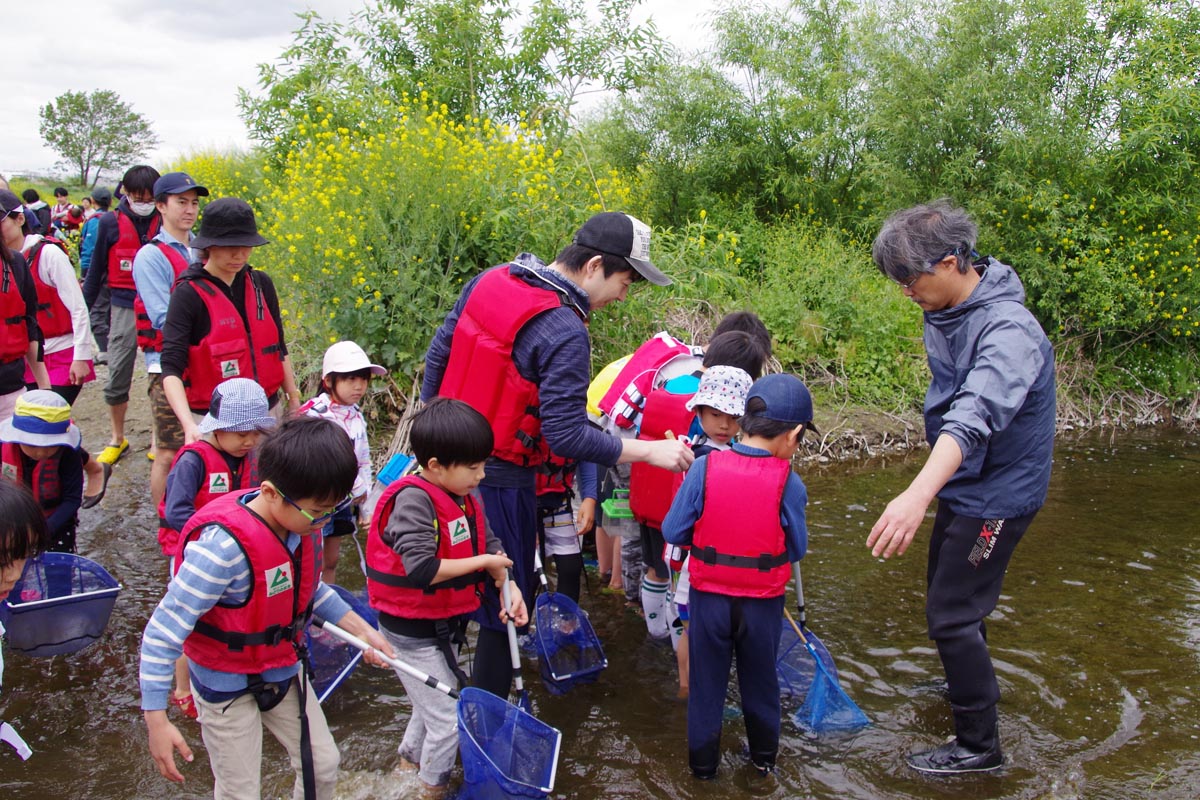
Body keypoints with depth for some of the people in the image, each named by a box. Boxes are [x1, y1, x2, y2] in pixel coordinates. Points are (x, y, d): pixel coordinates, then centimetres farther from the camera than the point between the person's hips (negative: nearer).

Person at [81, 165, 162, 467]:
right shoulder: (110, 223, 2)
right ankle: (117, 440, 21)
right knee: (117, 377, 4)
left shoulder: (164, 223, 1)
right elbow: (96, 270, 9)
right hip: (124, 308, 1)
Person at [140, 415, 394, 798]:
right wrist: (157, 721, -27)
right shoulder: (223, 547, -35)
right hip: (227, 687, -6)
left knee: (323, 765, 17)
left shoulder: (304, 522, -12)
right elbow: (162, 631, -28)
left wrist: (362, 630, 7)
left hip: (283, 671, 7)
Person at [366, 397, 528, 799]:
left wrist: (510, 586, -13)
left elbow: (490, 546, 4)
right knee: (448, 720, 2)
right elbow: (422, 570, -35)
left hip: (442, 626, 8)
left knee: (436, 702, 28)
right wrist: (482, 562, -24)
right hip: (411, 633, -8)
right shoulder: (413, 499, -27)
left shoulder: (462, 498, -2)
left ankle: (410, 757, 52)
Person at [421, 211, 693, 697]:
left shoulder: (488, 280, 0)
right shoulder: (565, 333, -25)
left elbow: (438, 355, 8)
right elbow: (565, 436, -27)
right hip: (499, 480, -8)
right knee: (506, 602, 8)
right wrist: (649, 451, -21)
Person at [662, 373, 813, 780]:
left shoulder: (704, 468, -16)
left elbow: (672, 531, -10)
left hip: (709, 597, 0)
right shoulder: (788, 482, -17)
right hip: (763, 601, 0)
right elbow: (797, 549, -7)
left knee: (706, 681, 18)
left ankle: (703, 761, 31)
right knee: (760, 680, 22)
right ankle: (764, 757, 40)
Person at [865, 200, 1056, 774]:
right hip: (961, 484, 9)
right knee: (947, 592, 24)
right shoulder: (942, 311, -3)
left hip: (996, 494, -9)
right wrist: (929, 491, 11)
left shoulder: (1007, 331, -30)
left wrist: (918, 494, -61)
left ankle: (979, 746, 14)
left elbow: (974, 416, -47)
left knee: (951, 614, -4)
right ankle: (969, 680, 49)